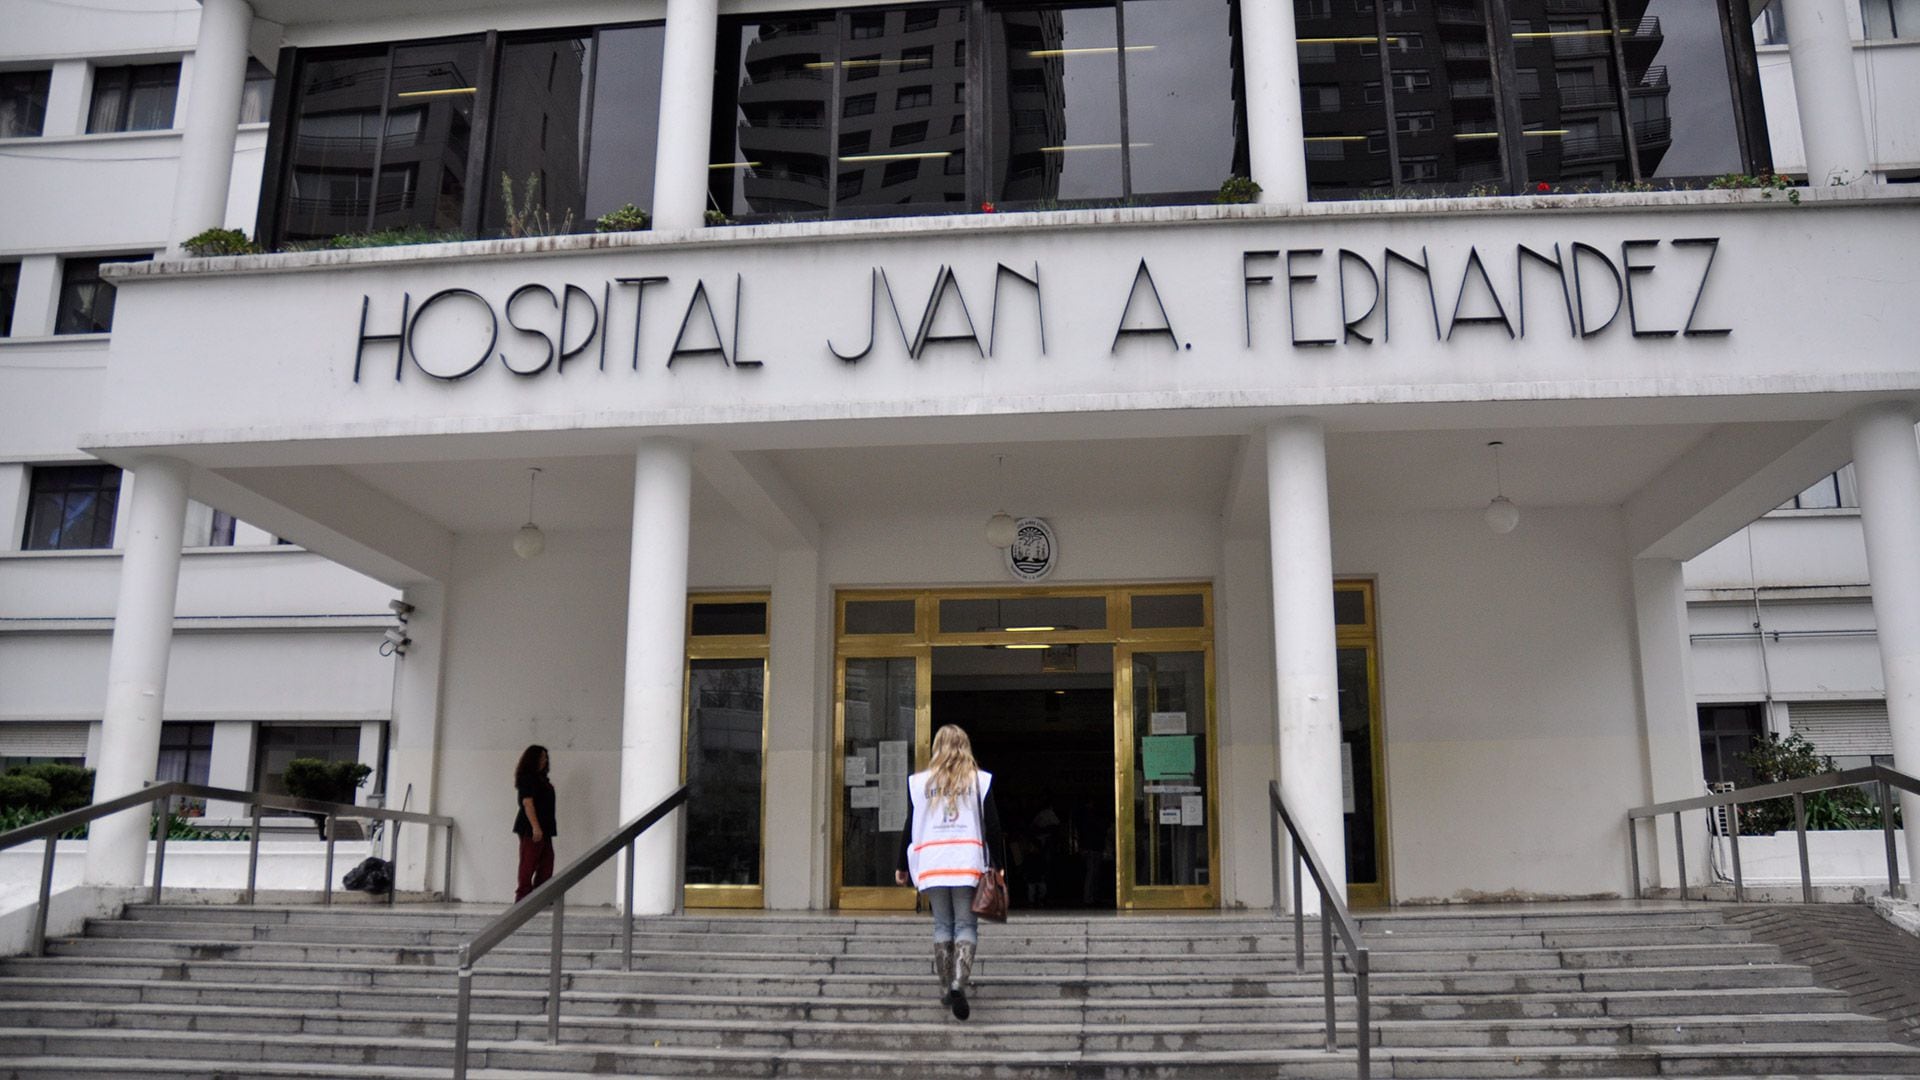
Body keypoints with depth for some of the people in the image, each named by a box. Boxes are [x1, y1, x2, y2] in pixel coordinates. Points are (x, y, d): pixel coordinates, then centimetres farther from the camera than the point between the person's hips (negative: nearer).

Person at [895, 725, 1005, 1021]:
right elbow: (993, 826, 2)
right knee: (966, 926, -1)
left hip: (931, 865, 2)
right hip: (968, 864, -1)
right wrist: (999, 866, 7)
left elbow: (910, 827, 9)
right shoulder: (980, 780, 5)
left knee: (942, 925, 11)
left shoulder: (919, 782, 8)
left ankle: (946, 988, 10)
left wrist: (902, 866, 18)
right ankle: (959, 983, -18)